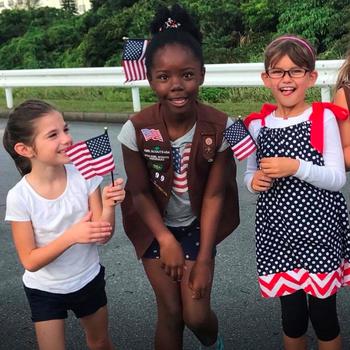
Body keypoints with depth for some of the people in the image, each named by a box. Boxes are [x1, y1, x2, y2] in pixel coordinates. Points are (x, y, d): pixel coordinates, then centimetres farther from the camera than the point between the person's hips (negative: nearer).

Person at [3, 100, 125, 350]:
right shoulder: (20, 197, -25)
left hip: (89, 280, 3)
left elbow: (103, 236, -13)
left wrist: (108, 206, -33)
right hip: (45, 291, -2)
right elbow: (30, 261, -20)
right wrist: (71, 236, -34)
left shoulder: (85, 176, -20)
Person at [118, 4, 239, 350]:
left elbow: (214, 194, -16)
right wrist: (166, 240, -13)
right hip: (156, 227, 0)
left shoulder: (220, 128, -23)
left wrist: (204, 259, -14)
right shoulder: (136, 130, -24)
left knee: (196, 315, 0)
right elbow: (140, 192, -11)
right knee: (170, 313, 5)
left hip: (198, 225, 0)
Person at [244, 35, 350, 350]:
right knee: (292, 315, 12)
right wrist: (254, 181, -9)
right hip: (277, 229, 3)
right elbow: (251, 173, 13)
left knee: (323, 314, 6)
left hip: (318, 228, -2)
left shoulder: (323, 118, -6)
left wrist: (295, 166, -23)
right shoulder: (258, 123, 3)